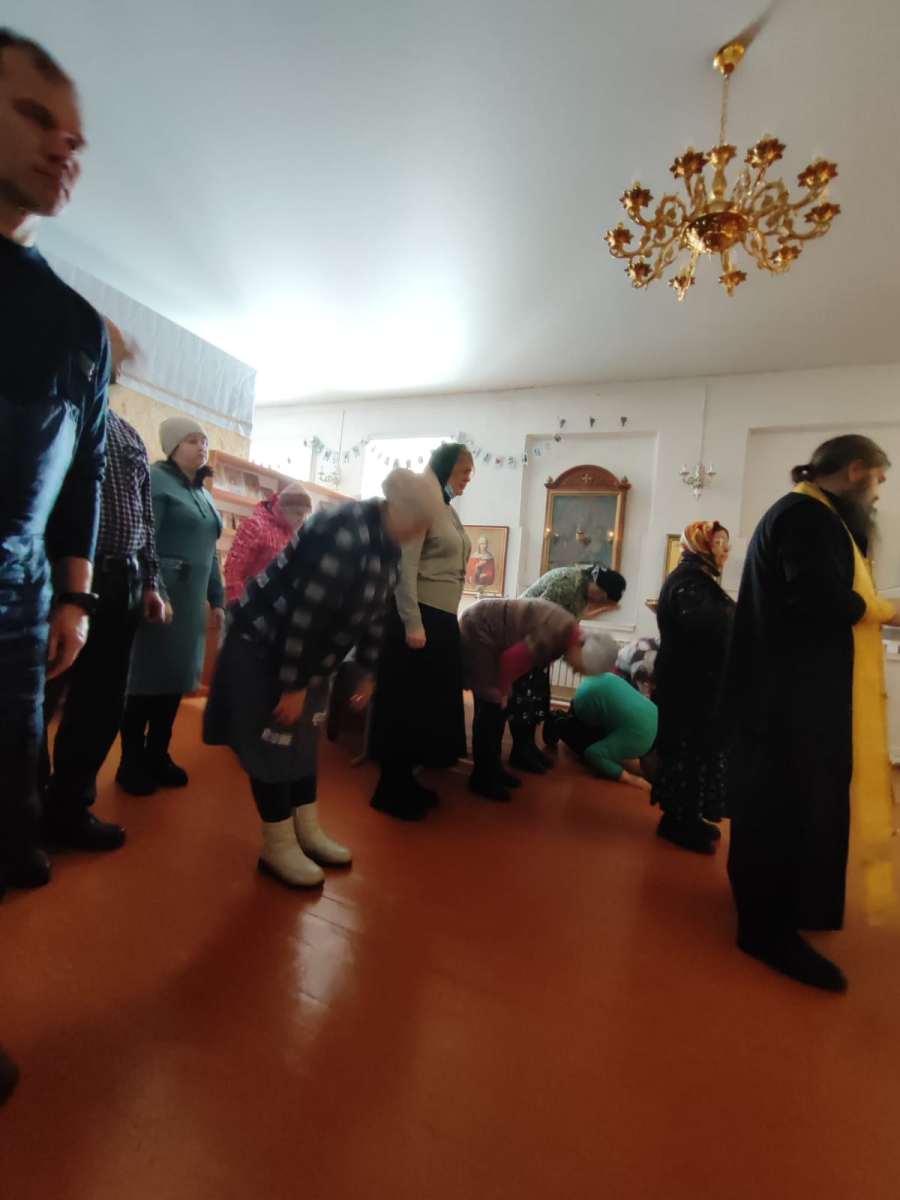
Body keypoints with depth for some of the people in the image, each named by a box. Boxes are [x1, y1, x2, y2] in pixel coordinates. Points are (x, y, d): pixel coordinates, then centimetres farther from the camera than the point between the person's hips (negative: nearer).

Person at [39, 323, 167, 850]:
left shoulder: (131, 436, 20)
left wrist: (150, 582, 12)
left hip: (122, 585, 6)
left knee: (102, 705, 10)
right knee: (38, 699, 5)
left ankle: (70, 809, 26)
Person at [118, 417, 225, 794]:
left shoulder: (204, 495, 18)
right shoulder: (155, 481, -5)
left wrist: (217, 600, 17)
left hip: (192, 602, 7)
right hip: (159, 597, -7)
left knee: (175, 679, 12)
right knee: (145, 679, 2)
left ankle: (157, 756, 26)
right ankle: (131, 764, 18)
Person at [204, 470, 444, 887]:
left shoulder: (387, 544, 0)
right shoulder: (343, 533, -30)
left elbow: (374, 612, 8)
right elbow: (305, 613, -31)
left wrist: (368, 672, 11)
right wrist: (293, 687, -23)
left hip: (309, 654, 9)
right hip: (263, 644, -9)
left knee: (303, 740, 16)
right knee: (272, 745, 1)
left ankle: (307, 831, 30)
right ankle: (278, 847, 18)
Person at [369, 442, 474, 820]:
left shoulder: (448, 510, 16)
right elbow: (405, 567, -17)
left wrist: (447, 620, 12)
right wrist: (412, 624, -21)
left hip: (442, 617, 9)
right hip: (417, 615, -9)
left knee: (431, 701, 13)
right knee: (406, 704, 0)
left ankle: (406, 782, 27)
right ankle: (390, 791, 16)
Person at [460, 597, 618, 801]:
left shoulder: (570, 634, 1)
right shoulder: (557, 635, -29)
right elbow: (512, 658, -25)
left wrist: (504, 689, 6)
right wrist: (503, 690, -8)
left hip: (491, 633, 10)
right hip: (478, 629, -10)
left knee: (499, 706, 11)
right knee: (491, 706, -7)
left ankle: (493, 769, 23)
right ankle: (482, 779, 3)